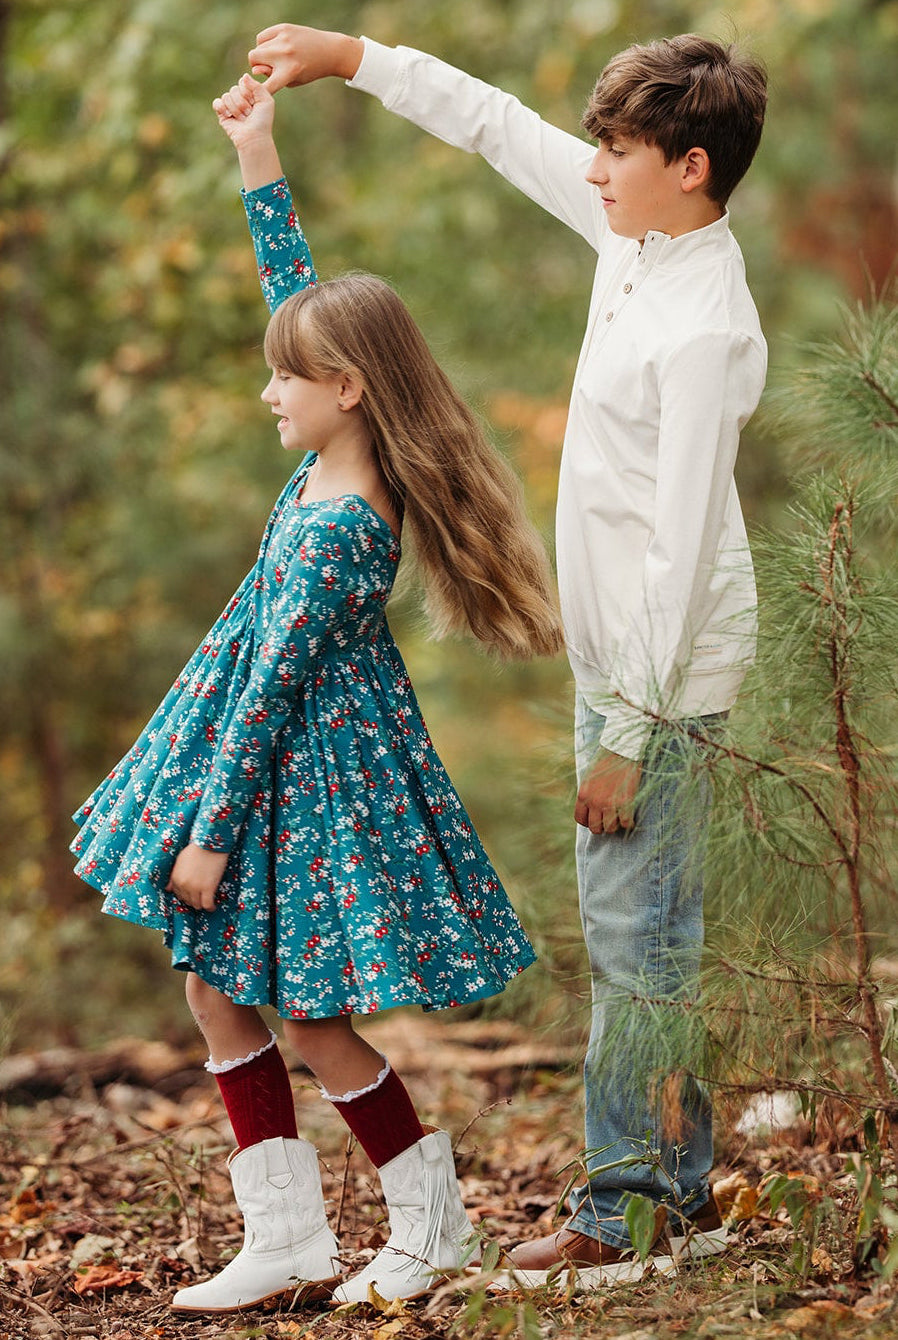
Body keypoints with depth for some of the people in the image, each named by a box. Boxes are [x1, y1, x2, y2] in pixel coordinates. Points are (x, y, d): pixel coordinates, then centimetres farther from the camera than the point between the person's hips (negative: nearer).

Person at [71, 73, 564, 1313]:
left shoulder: (337, 529, -24)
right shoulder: (337, 466, 1)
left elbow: (274, 683, -22)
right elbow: (294, 285, 11)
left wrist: (210, 829, -17)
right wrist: (259, 160, 12)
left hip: (311, 771, -9)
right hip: (283, 743, 9)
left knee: (313, 1021, 0)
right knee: (214, 988, 10)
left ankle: (434, 1222, 17)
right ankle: (288, 1240, 14)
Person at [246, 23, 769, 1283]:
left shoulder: (703, 329, -24)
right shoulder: (636, 233, 3)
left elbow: (685, 545, -24)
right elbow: (500, 126, 16)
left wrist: (629, 731, -21)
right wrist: (350, 55, 14)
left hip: (663, 670, -10)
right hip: (622, 656, 10)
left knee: (632, 933, -3)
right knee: (647, 930, 15)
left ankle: (622, 1212, 6)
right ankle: (680, 1188, 25)